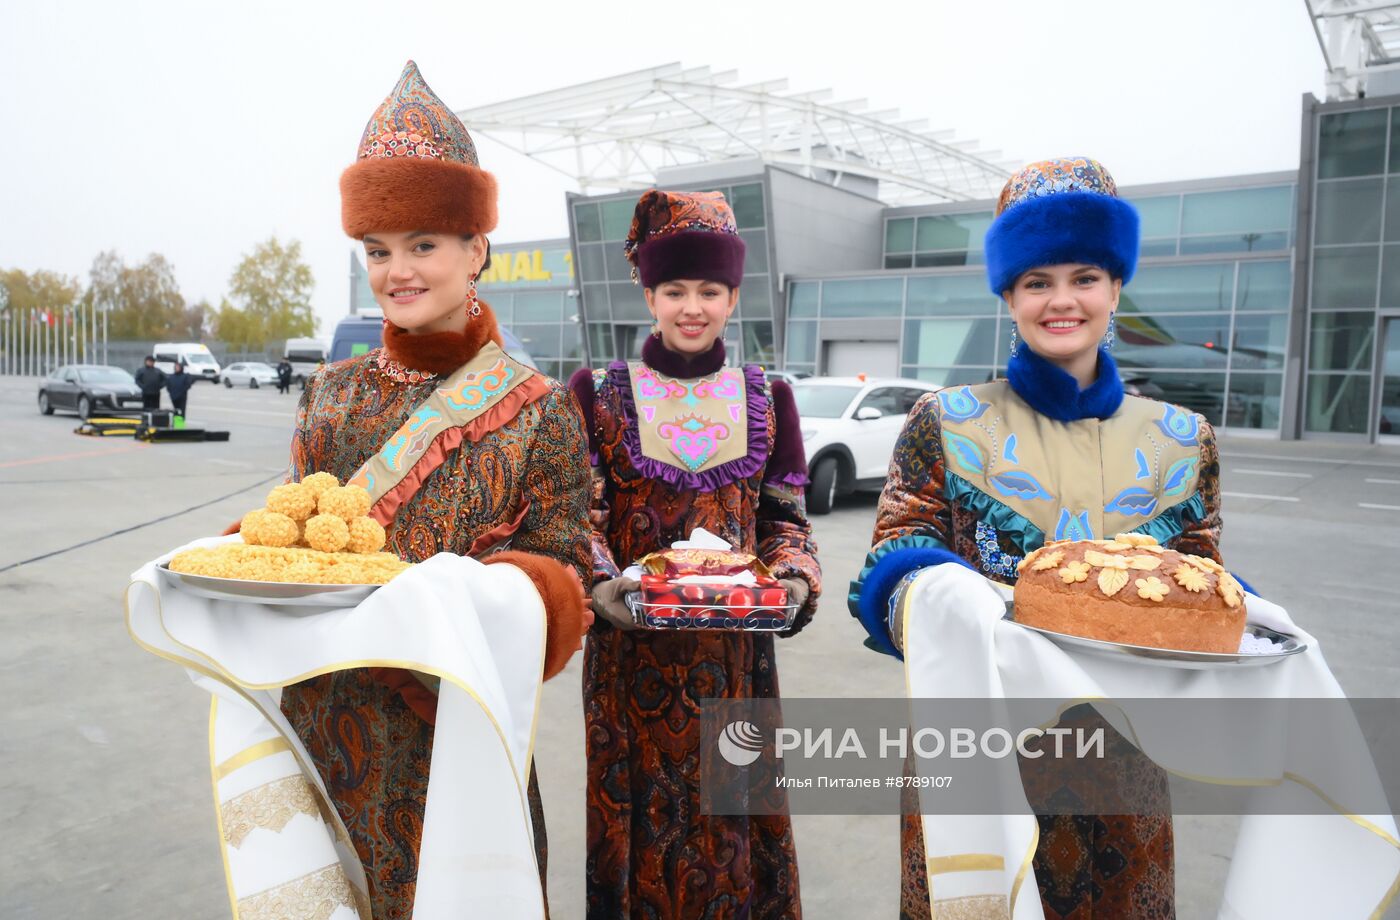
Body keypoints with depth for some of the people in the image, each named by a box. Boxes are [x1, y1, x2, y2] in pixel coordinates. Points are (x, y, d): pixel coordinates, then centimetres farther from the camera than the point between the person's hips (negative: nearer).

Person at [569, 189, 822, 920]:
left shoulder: (766, 398, 6)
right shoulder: (601, 394, 0)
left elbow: (785, 517, 7)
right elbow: (577, 515, -4)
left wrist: (795, 580, -12)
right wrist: (597, 585, -21)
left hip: (734, 647, 2)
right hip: (632, 646, -1)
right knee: (641, 811, 8)